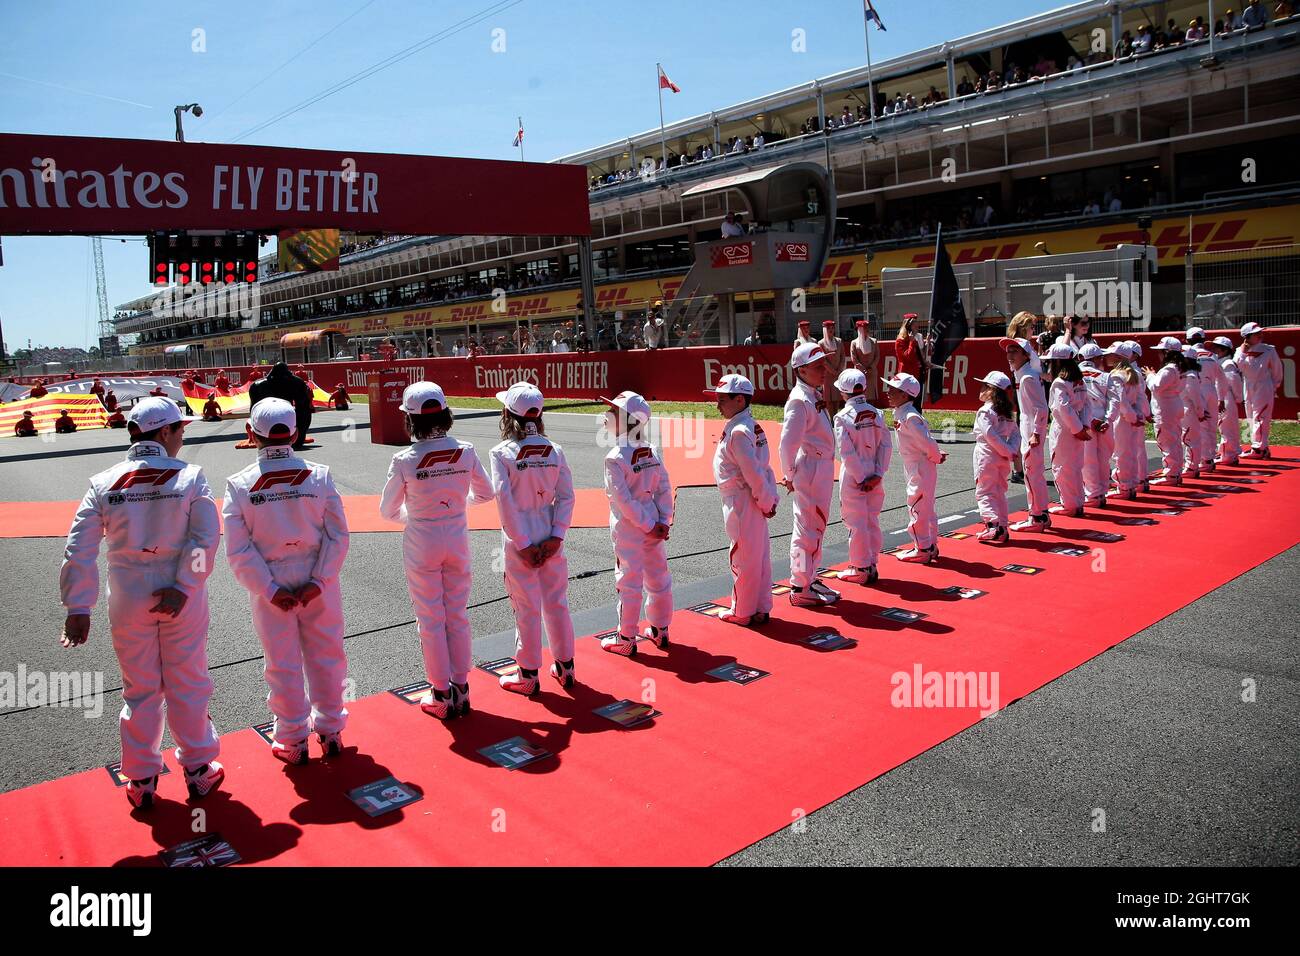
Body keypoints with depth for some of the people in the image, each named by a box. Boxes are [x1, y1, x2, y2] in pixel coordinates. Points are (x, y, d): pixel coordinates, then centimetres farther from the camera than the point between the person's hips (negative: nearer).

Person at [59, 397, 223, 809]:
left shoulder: (103, 484, -3)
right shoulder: (189, 477, -10)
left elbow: (79, 550, -5)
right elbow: (206, 538, -18)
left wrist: (78, 608, -2)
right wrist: (183, 589, -15)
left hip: (128, 600, 2)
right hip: (182, 598, -2)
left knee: (139, 688, 16)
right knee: (188, 684, 12)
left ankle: (140, 780, 25)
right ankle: (198, 770, 24)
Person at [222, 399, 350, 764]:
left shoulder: (239, 485, -10)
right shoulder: (319, 475, -9)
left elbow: (239, 551, -11)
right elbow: (338, 536, -10)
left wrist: (270, 590, -8)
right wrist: (318, 581, -10)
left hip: (270, 587, 0)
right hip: (318, 581, 1)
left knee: (283, 665, 13)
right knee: (326, 656, 15)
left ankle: (293, 741, 27)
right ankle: (330, 731, 28)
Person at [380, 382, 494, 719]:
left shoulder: (404, 460, -17)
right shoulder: (466, 452, -9)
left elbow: (388, 510, -6)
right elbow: (485, 493, 4)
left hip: (421, 544, -2)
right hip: (457, 539, 3)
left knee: (431, 620, 10)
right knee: (458, 615, 15)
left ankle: (441, 695, 19)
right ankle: (461, 689, 24)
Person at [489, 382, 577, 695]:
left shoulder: (502, 453, -12)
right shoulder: (554, 450, -1)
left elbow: (506, 502, -16)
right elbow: (566, 497, -4)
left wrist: (522, 545, -12)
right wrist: (555, 537, -5)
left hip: (520, 539, -4)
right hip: (550, 536, 4)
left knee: (527, 608, 7)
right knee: (556, 602, 15)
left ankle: (528, 675, 19)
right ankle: (565, 666, 27)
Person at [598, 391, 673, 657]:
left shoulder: (615, 458, -16)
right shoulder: (651, 452, 3)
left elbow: (624, 500, -19)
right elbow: (664, 489, 1)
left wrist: (647, 526, -12)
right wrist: (663, 522, -1)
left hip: (628, 530, -6)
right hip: (654, 527, 6)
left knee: (629, 584, 3)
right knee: (658, 579, 16)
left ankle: (626, 640, 15)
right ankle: (660, 631, 30)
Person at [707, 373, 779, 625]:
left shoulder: (738, 431, -19)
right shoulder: (752, 426, 11)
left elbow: (754, 472, -22)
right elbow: (764, 468, 12)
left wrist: (765, 502, -13)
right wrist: (770, 498, 10)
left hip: (741, 504, -10)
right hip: (753, 502, 10)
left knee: (742, 558, 2)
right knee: (759, 556, 14)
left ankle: (742, 612, 15)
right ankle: (761, 609, 24)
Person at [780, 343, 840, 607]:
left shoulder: (816, 394, 9)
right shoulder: (800, 400, -19)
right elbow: (787, 443, -23)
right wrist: (789, 476, -18)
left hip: (824, 468, 10)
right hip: (810, 468, -10)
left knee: (816, 526, 18)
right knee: (808, 529, -3)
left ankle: (810, 579, 30)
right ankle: (800, 589, 5)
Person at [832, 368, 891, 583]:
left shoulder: (843, 417, -13)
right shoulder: (876, 413, 3)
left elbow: (847, 452, -16)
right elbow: (886, 446, -1)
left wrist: (860, 478, -11)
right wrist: (877, 474, -4)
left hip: (853, 478, -5)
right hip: (874, 477, 5)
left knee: (856, 523, 4)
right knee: (872, 521, 14)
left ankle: (860, 569, 11)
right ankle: (872, 566, 22)